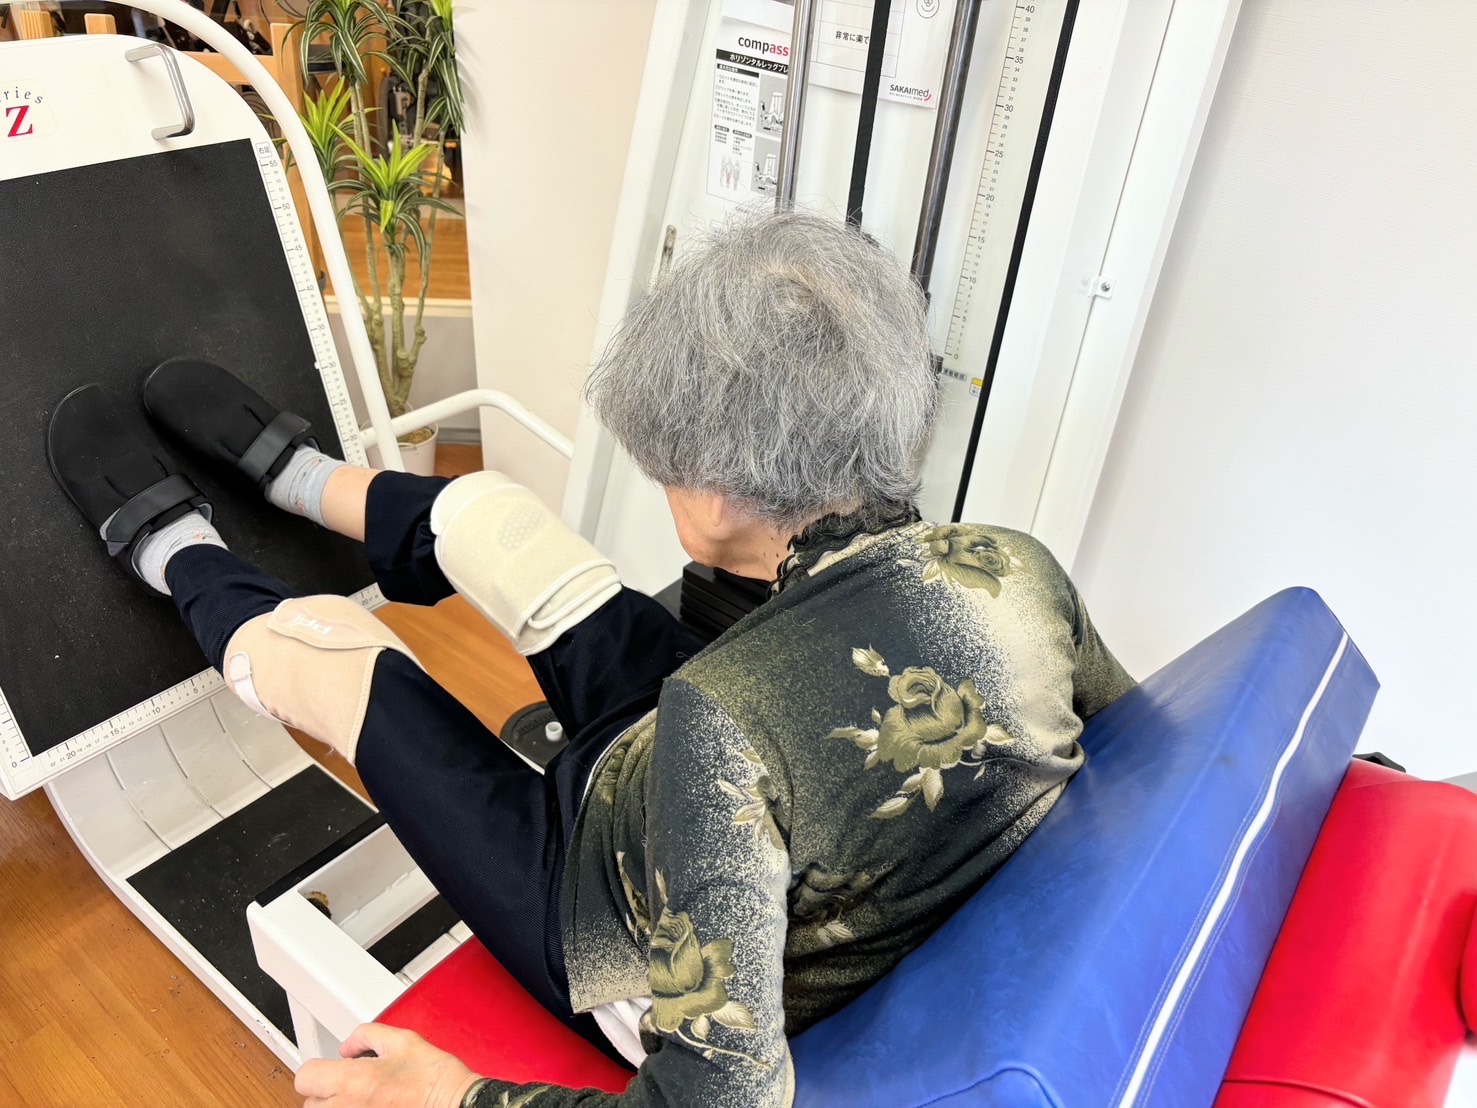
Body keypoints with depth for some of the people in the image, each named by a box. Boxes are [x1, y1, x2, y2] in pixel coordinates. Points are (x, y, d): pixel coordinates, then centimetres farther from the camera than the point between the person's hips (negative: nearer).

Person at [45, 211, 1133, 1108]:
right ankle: (291, 470, 41)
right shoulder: (1022, 570, -21)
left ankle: (177, 552, 43)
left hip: (623, 961, -5)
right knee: (485, 511, 9)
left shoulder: (722, 725, -41)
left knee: (319, 640, 7)